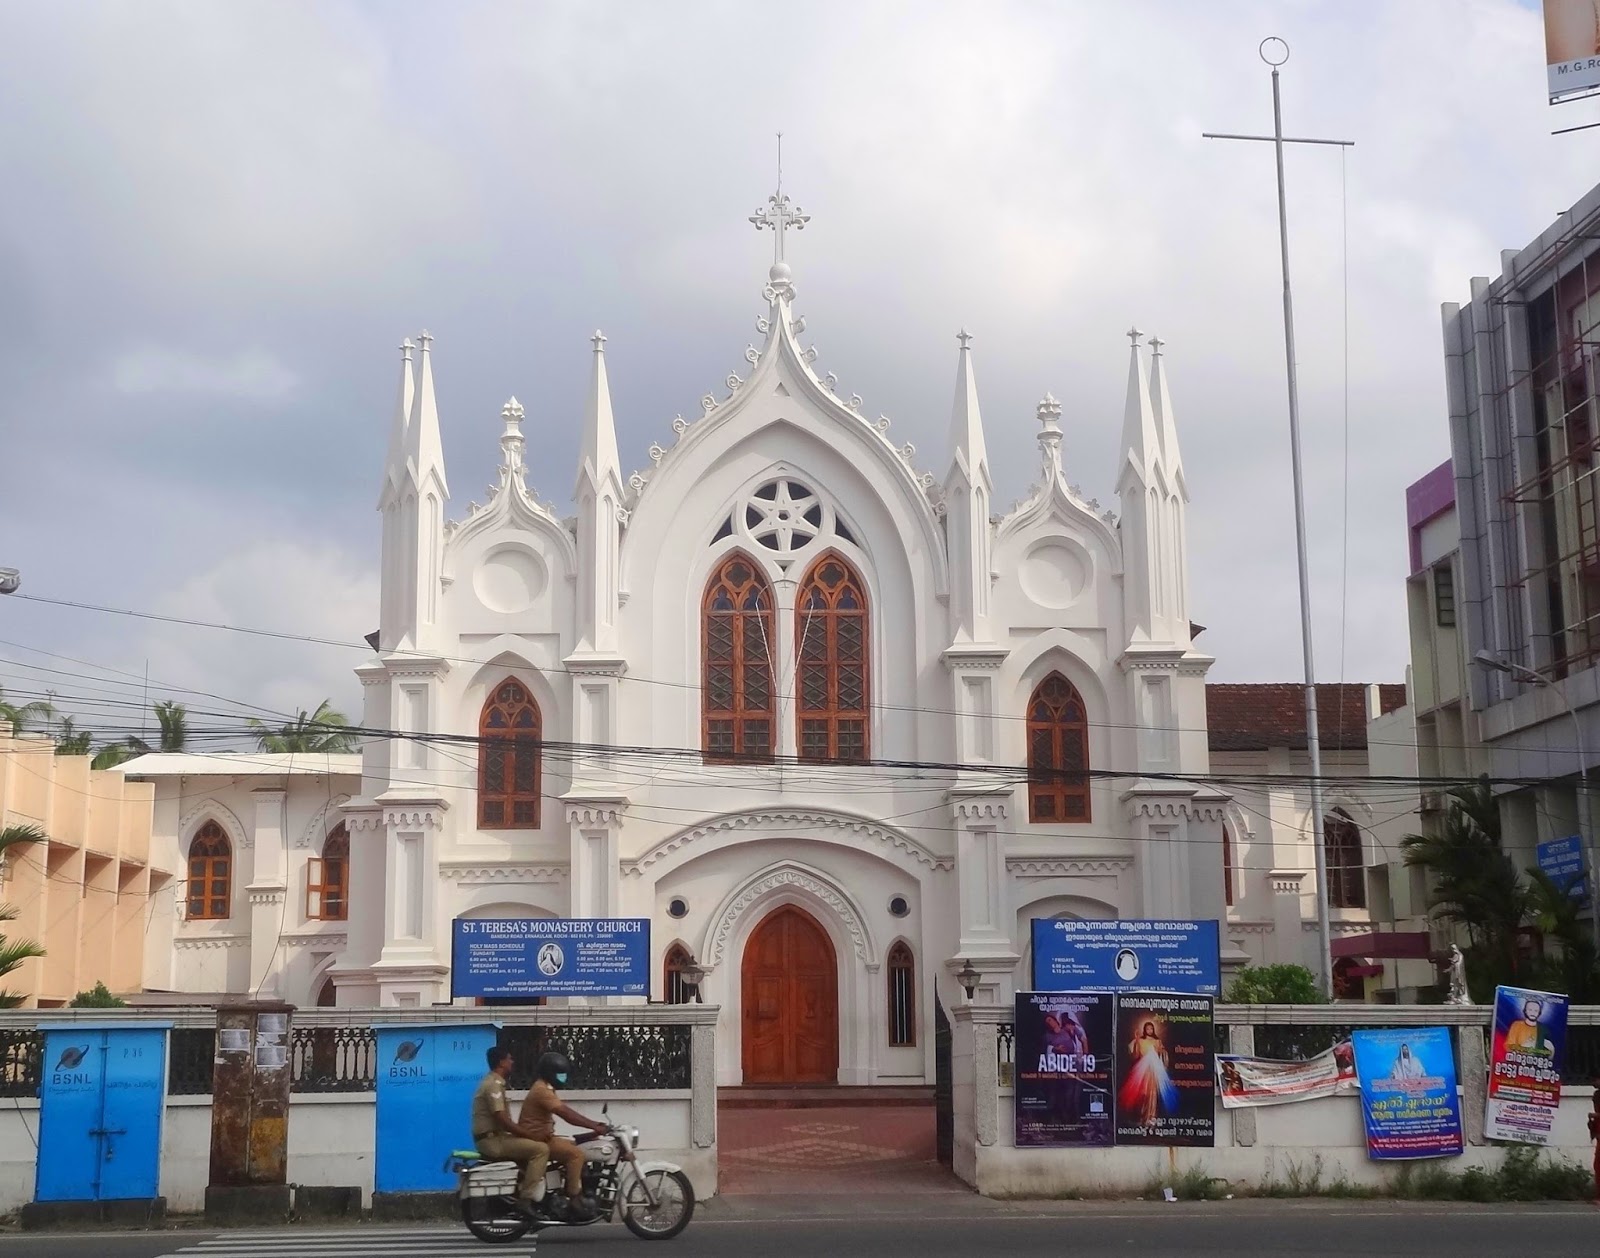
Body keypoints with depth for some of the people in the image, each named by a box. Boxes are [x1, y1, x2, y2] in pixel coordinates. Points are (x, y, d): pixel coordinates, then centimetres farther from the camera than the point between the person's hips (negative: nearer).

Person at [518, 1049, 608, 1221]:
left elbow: (567, 1111, 13)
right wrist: (594, 1127, -25)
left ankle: (578, 1196, 12)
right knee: (576, 1154, -22)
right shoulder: (541, 1090, -19)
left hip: (544, 1137, 11)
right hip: (536, 1140, -11)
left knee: (577, 1150, 12)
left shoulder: (547, 1089, 16)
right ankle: (574, 1202, -21)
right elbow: (566, 1115, -26)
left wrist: (593, 1124, 3)